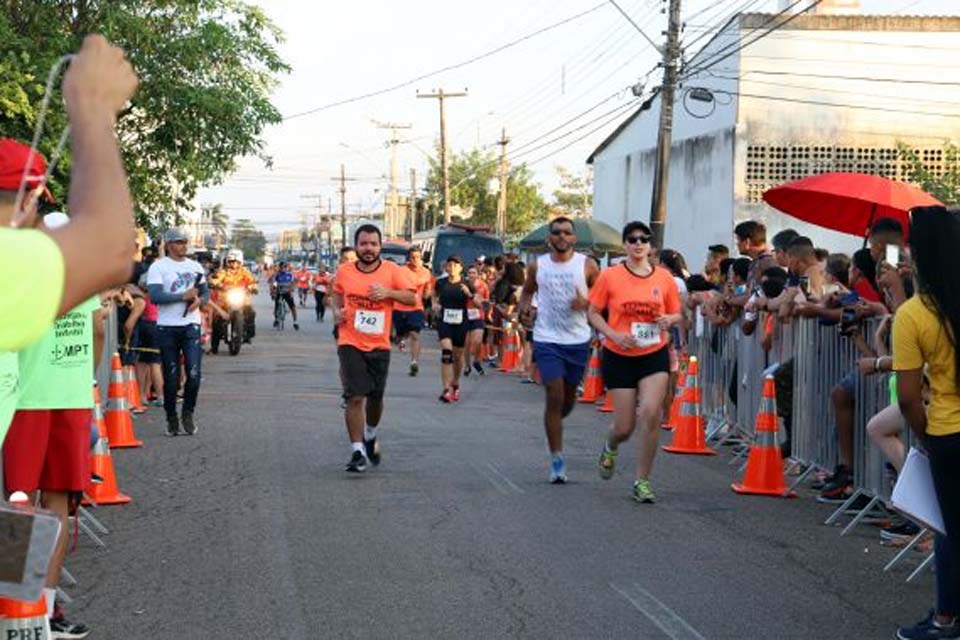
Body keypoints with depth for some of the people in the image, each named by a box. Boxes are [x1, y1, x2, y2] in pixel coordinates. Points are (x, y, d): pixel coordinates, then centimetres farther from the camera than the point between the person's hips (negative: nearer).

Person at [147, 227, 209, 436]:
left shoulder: (195, 266, 14)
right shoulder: (158, 267, -3)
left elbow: (206, 292, 19)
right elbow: (155, 296, -15)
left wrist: (199, 300, -4)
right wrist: (184, 296, -17)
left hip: (191, 325, 3)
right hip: (167, 327, -3)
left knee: (194, 374, -8)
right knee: (171, 378, 3)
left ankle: (187, 414, 10)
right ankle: (171, 419, 16)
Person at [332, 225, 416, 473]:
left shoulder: (392, 270, -5)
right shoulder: (344, 271, 0)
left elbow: (412, 297, -7)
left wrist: (388, 292, -21)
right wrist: (337, 311, 0)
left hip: (379, 346, 1)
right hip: (350, 344, -1)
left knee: (375, 397, 13)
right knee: (355, 397, -11)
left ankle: (370, 436, 42)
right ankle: (357, 452, -4)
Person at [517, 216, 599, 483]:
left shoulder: (587, 266, -2)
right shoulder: (537, 266, 2)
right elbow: (527, 291, 19)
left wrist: (586, 304, -17)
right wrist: (525, 308, -2)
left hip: (578, 340, 1)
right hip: (547, 340, -1)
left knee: (569, 397, 13)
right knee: (554, 397, -9)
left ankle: (554, 424, 48)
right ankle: (557, 461, -4)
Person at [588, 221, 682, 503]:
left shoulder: (664, 278, 1)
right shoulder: (610, 276, -5)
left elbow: (676, 314, 12)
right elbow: (593, 313, 0)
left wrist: (669, 320, -11)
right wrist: (614, 335, -16)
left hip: (655, 355, 1)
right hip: (619, 356, -1)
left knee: (651, 413, -16)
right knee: (624, 427, 1)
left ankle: (642, 481, 0)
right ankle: (610, 448, 42)